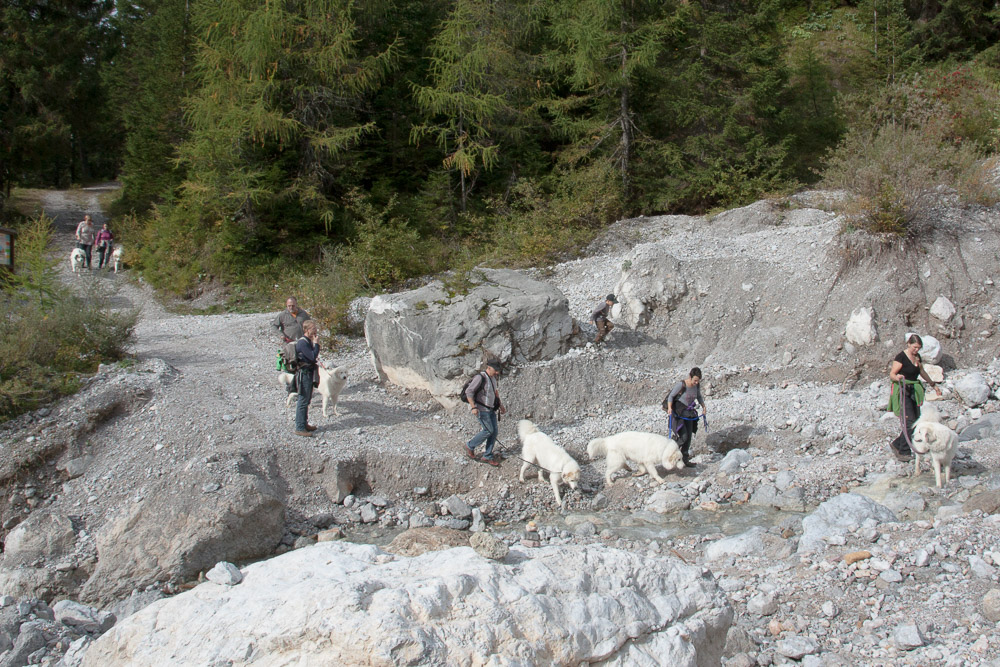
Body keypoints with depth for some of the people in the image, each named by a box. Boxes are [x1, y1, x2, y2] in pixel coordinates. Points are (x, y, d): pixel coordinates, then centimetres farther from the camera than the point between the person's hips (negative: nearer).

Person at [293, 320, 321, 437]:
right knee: (303, 401, -6)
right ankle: (300, 428, -3)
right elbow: (313, 357, -25)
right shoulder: (302, 342, -19)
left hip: (310, 374, 10)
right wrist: (316, 344, -18)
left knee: (307, 400, 18)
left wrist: (315, 343, 8)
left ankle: (304, 424, 28)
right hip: (304, 374, -10)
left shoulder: (308, 341, 12)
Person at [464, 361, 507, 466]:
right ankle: (470, 446, 11)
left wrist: (500, 406, 23)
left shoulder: (493, 378, 10)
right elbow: (469, 391, -21)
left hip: (490, 409, 8)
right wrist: (473, 407, -26)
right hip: (481, 409, -8)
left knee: (495, 430, 3)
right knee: (489, 430, -9)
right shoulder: (480, 377, -17)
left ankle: (488, 456, 12)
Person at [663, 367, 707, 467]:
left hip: (688, 413, 6)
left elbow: (699, 396, 15)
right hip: (677, 413, -6)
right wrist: (669, 408, -28)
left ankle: (685, 459, 18)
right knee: (683, 436, -14)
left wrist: (703, 407, 2)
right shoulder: (681, 385, -22)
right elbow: (671, 396, -14)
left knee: (689, 436, 7)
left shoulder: (697, 385, -4)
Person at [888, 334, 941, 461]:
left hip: (914, 392, 8)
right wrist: (897, 377, -35)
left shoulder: (917, 357, 12)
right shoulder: (901, 357, -11)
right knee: (909, 422, -16)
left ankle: (896, 445, 15)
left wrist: (933, 384, 36)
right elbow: (891, 374, -13)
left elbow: (922, 372, 28)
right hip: (902, 392, -8)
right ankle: (903, 452, -10)